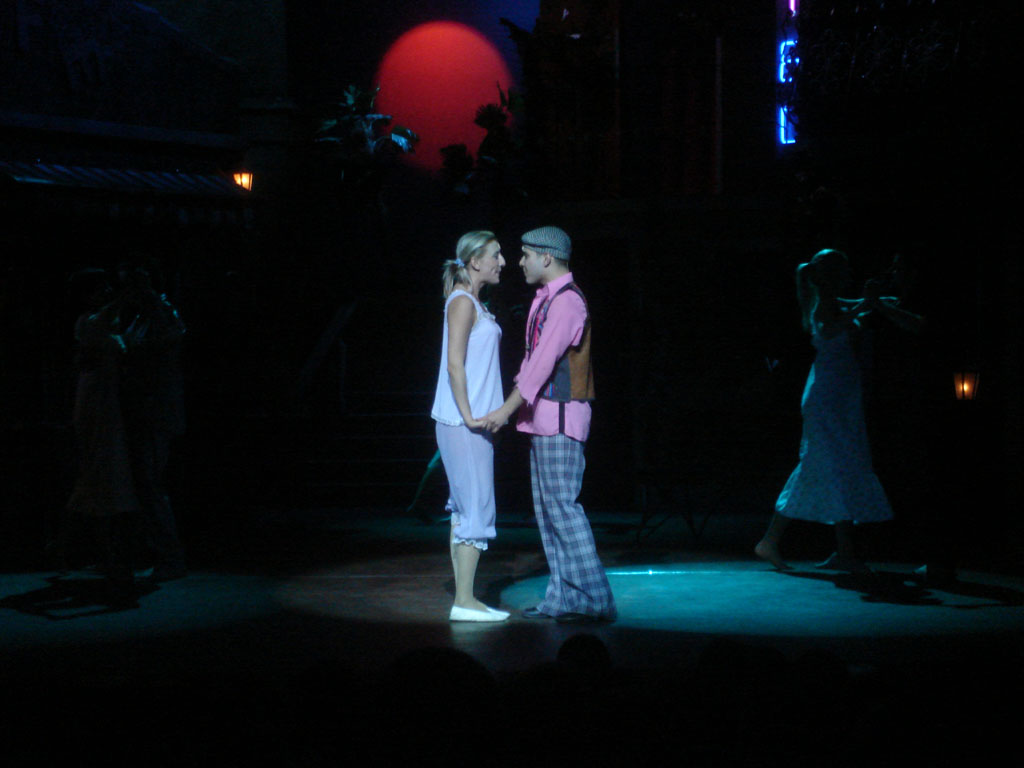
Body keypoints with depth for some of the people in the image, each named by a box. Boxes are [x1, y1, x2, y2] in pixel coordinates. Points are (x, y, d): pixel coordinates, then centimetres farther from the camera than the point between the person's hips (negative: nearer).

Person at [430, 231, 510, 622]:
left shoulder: (473, 303, 18)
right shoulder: (462, 302, -11)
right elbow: (455, 364, -18)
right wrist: (468, 415, -19)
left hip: (472, 421, 10)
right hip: (463, 423, -10)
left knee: (464, 509, 9)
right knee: (476, 508, -9)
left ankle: (464, 599, 12)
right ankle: (464, 601, -6)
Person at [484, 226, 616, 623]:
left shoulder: (567, 301, -14)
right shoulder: (542, 299, 17)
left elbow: (545, 361, -19)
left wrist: (509, 408, -18)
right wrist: (511, 403, 18)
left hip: (561, 417, -10)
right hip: (541, 416, 10)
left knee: (562, 505, -11)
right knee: (546, 507, 10)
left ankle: (594, 599, -8)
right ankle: (562, 597, 14)